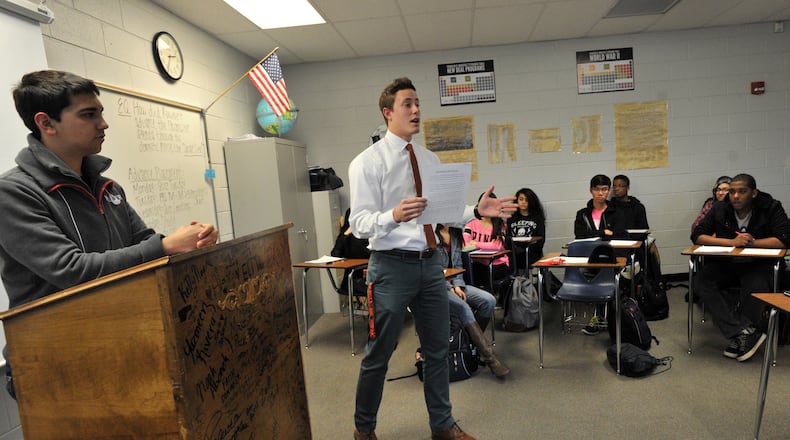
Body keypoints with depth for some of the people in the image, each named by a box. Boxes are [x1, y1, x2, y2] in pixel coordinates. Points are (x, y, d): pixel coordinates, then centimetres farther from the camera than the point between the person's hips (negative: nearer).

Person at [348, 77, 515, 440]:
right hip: (391, 265, -5)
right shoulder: (367, 162, -8)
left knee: (438, 350, 17)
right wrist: (395, 215, -33)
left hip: (430, 263, 6)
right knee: (378, 354, 9)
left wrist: (477, 210, -6)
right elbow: (359, 223, -15)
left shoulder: (430, 160, 10)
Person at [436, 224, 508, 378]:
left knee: (489, 300, -16)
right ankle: (489, 357, -25)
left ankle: (474, 340, 0)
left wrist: (457, 285, -1)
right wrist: (449, 288, -14)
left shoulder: (455, 234, 12)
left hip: (453, 284, 7)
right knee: (462, 307, -32)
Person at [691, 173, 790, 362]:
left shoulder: (771, 208, -5)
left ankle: (739, 338, -14)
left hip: (756, 264, -2)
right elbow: (697, 235, -8)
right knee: (702, 282, -27)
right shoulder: (720, 208, -1)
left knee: (755, 289, -35)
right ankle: (746, 332, -30)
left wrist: (753, 242, -21)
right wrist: (732, 242, -20)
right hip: (724, 263, 2)